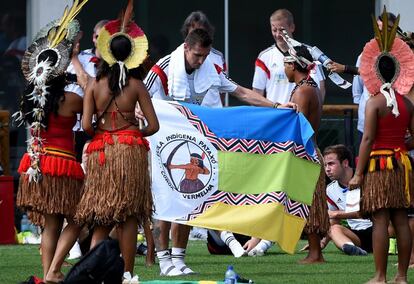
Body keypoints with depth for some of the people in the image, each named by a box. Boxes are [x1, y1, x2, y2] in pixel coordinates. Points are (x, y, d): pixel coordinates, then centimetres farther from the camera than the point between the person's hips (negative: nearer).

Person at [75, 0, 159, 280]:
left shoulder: (95, 85, 0)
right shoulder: (136, 85, -1)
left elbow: (86, 125, -6)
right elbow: (153, 125, -3)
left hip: (101, 150, 2)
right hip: (131, 150, -1)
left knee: (102, 218, 8)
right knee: (129, 216, 2)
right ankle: (127, 273, 3)